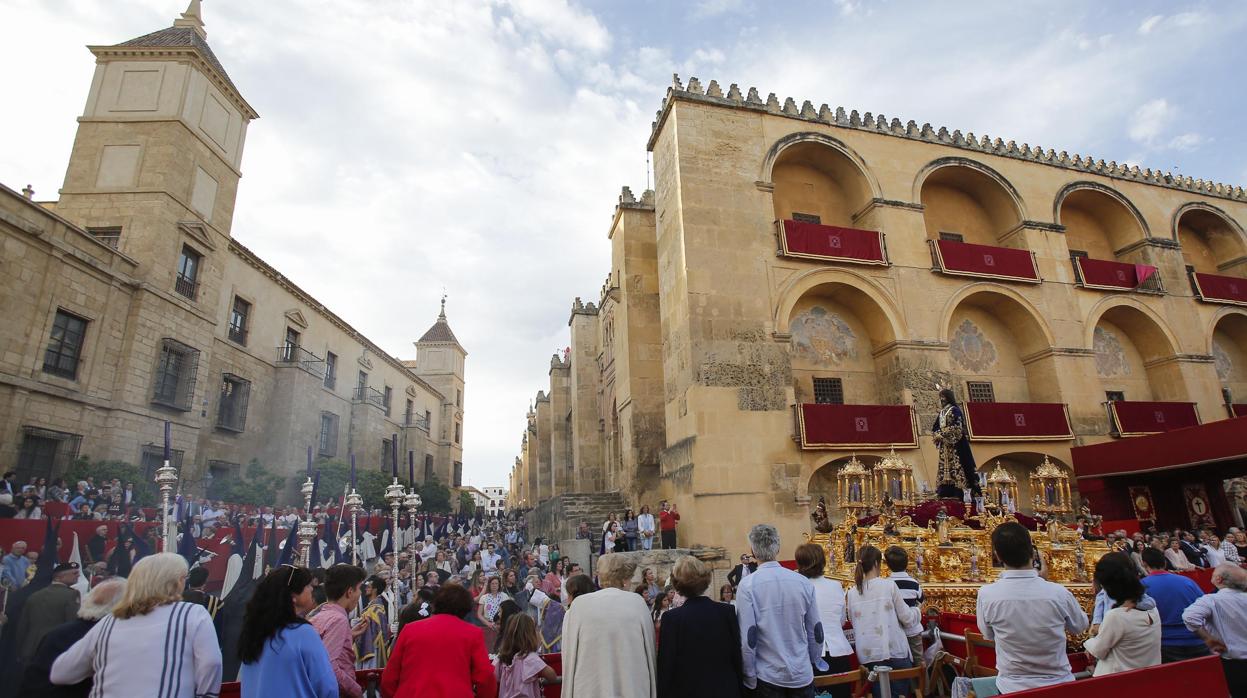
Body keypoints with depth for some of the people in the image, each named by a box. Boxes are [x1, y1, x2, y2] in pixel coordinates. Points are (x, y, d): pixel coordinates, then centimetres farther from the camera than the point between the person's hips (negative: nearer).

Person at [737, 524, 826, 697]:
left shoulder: (748, 585, -14)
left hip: (768, 676, -2)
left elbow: (747, 637, -16)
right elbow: (816, 630, 3)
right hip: (802, 675, 3)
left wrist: (749, 679, -5)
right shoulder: (803, 582, -5)